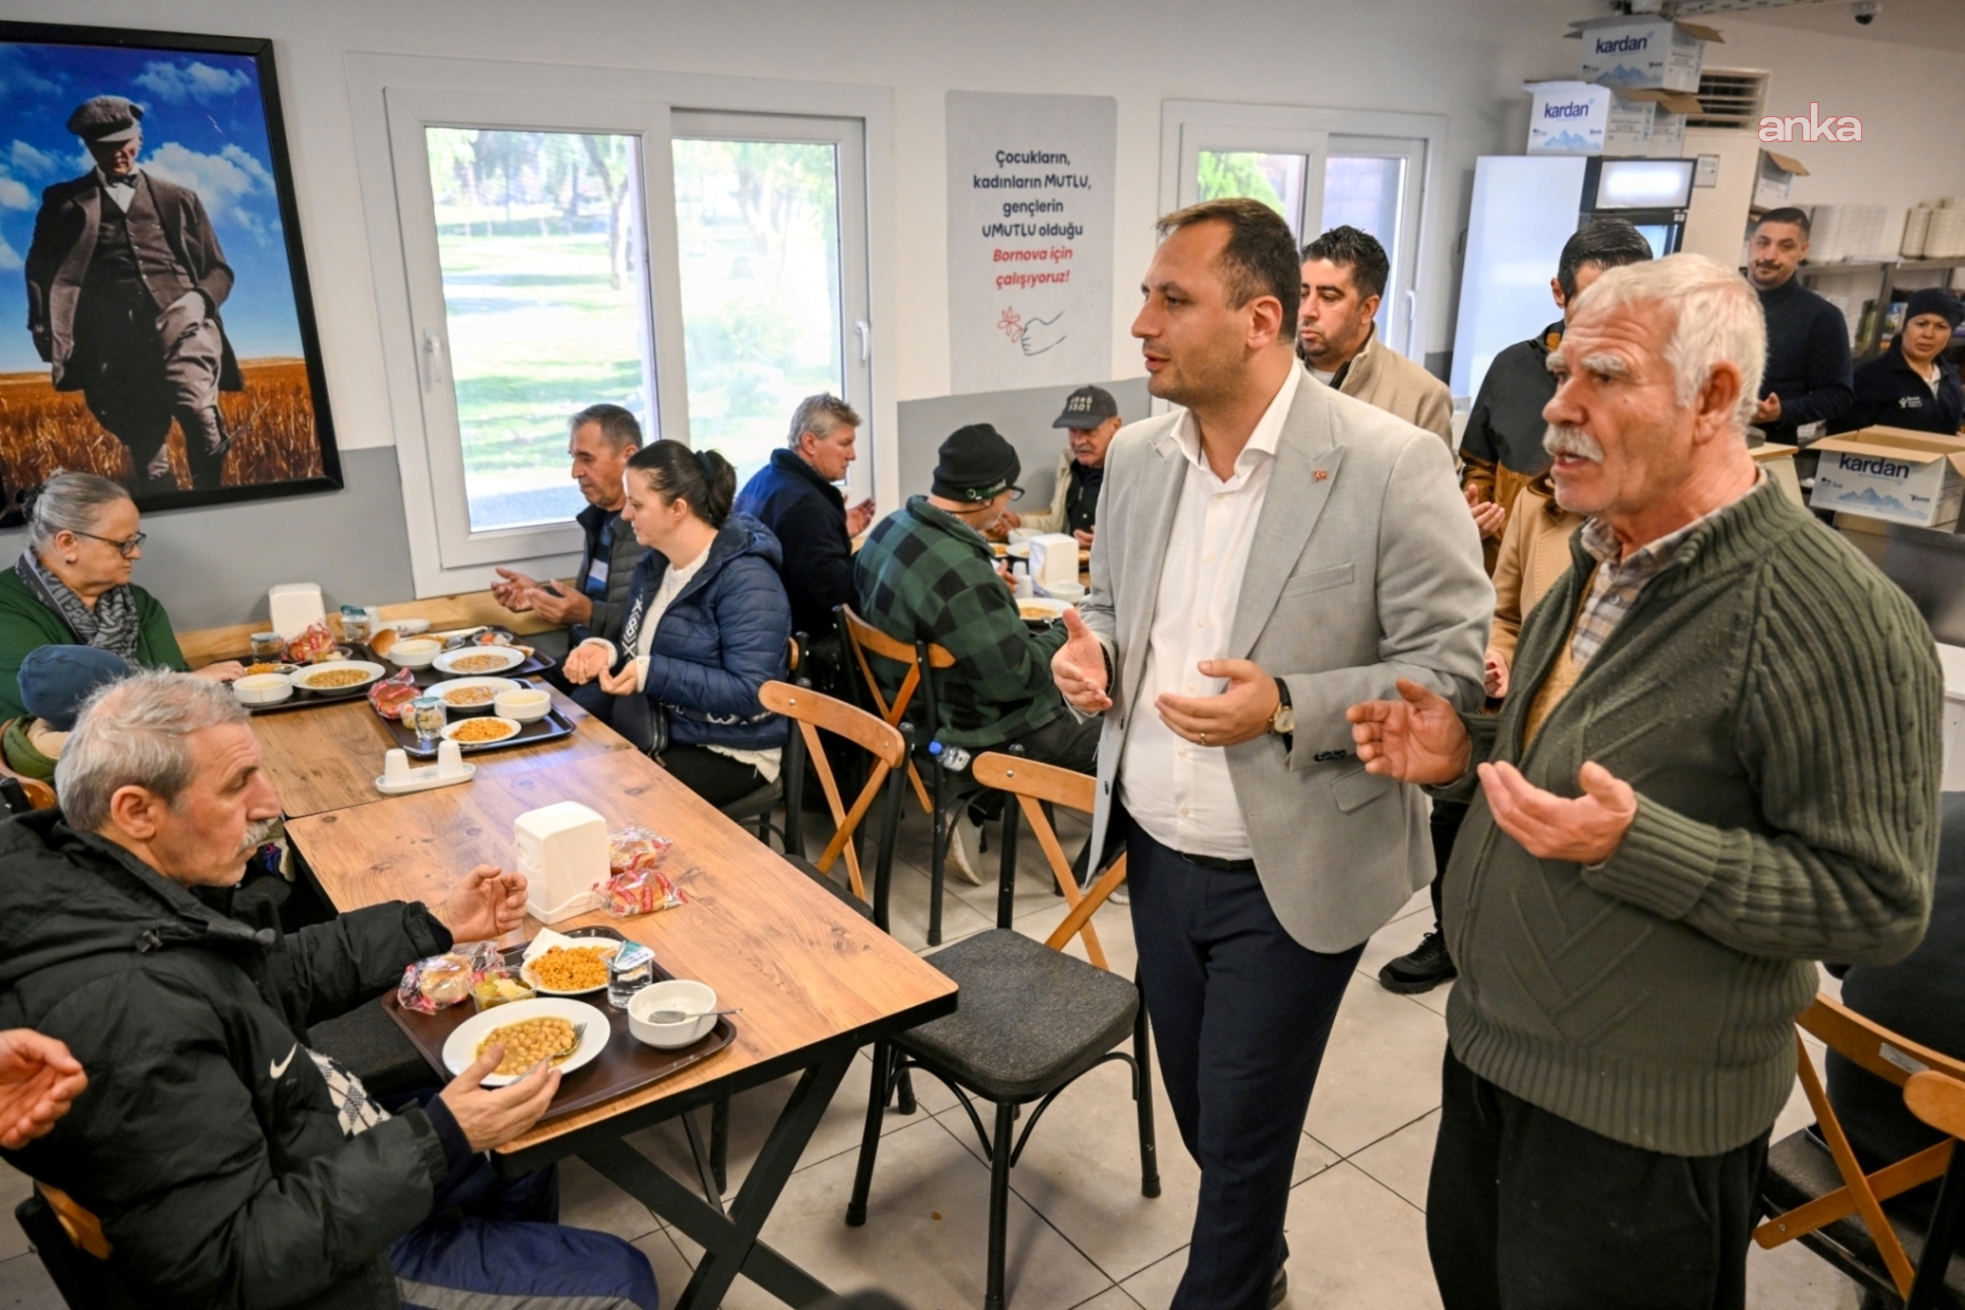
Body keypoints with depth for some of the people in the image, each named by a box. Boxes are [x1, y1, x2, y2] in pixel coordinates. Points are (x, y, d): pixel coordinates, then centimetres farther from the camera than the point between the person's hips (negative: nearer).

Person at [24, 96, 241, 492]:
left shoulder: (178, 199, 22)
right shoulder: (65, 202, 19)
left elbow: (218, 269, 19)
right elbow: (40, 270, 14)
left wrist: (198, 299, -3)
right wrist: (48, 333, -3)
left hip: (180, 319, -1)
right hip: (117, 337, 1)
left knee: (195, 407, -30)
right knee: (145, 451, -2)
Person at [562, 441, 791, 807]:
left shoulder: (746, 581, -20)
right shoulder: (653, 565, 7)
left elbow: (751, 693, -25)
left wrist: (652, 674, -29)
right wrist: (607, 652, -6)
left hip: (730, 753, -8)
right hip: (654, 733, 8)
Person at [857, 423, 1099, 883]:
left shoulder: (893, 527, -3)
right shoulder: (959, 572, -33)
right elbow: (1015, 676, -27)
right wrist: (1065, 635, -12)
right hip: (975, 731, -9)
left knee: (1065, 699, 26)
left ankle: (974, 815, 22)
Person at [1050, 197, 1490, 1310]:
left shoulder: (1391, 465, -18)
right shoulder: (1137, 455, 2)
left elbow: (1459, 669, -15)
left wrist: (1287, 711, -26)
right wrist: (1092, 652, -8)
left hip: (1289, 874, -6)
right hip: (1156, 852, 6)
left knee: (1239, 1129, 10)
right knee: (1202, 1107, 23)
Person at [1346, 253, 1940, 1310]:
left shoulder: (1829, 615, -24)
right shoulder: (1601, 562, 4)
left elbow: (1879, 901, -23)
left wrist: (1633, 845, -34)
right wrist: (1468, 754, -2)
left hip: (1636, 1122, -8)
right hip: (1490, 1045, 8)